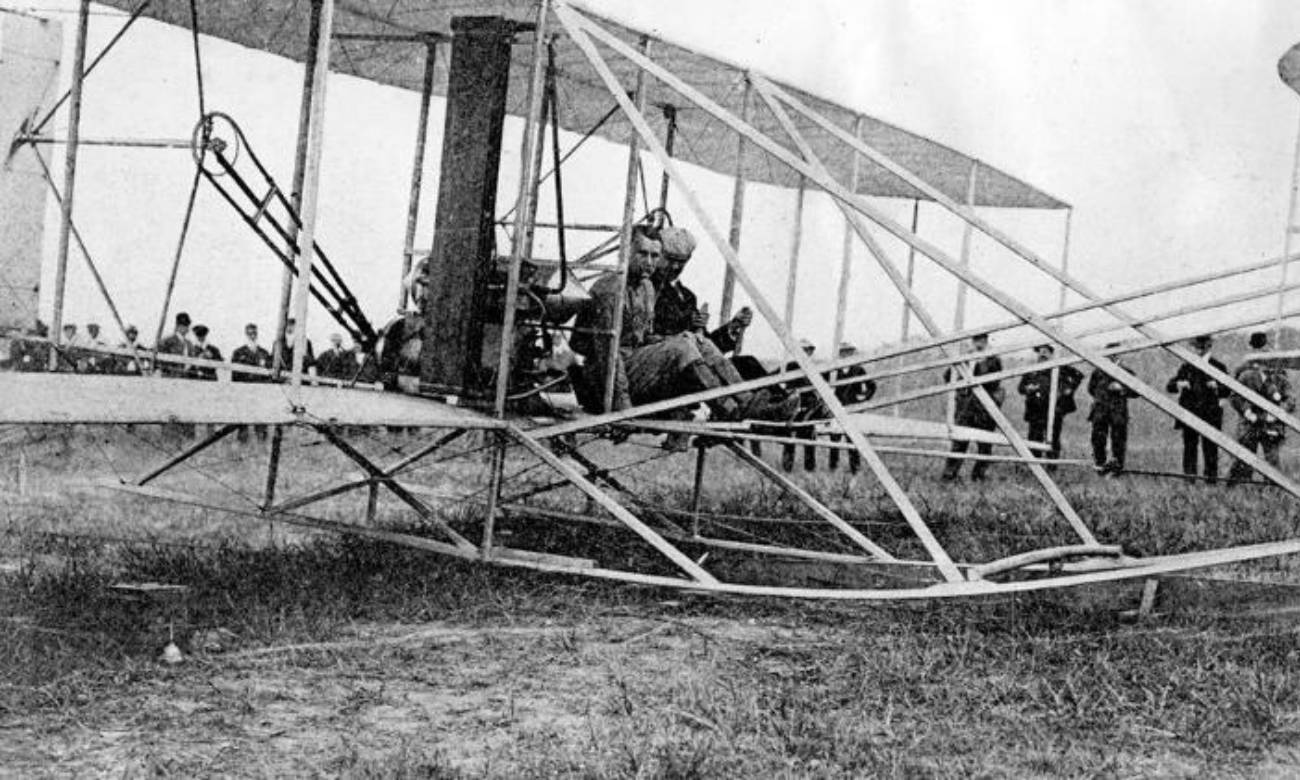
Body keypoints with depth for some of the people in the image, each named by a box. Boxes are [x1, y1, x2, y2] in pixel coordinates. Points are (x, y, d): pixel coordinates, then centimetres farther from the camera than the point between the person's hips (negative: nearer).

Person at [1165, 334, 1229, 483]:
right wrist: (1178, 384, -10)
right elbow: (1169, 387, 12)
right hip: (1189, 413, 2)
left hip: (1210, 414, -2)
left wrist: (1217, 387, -17)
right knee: (1189, 446, 1)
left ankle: (1211, 477, 0)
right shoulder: (1186, 367, 13)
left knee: (1210, 447, -4)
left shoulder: (1218, 367, 7)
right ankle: (1189, 476, 3)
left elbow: (1227, 391, 4)